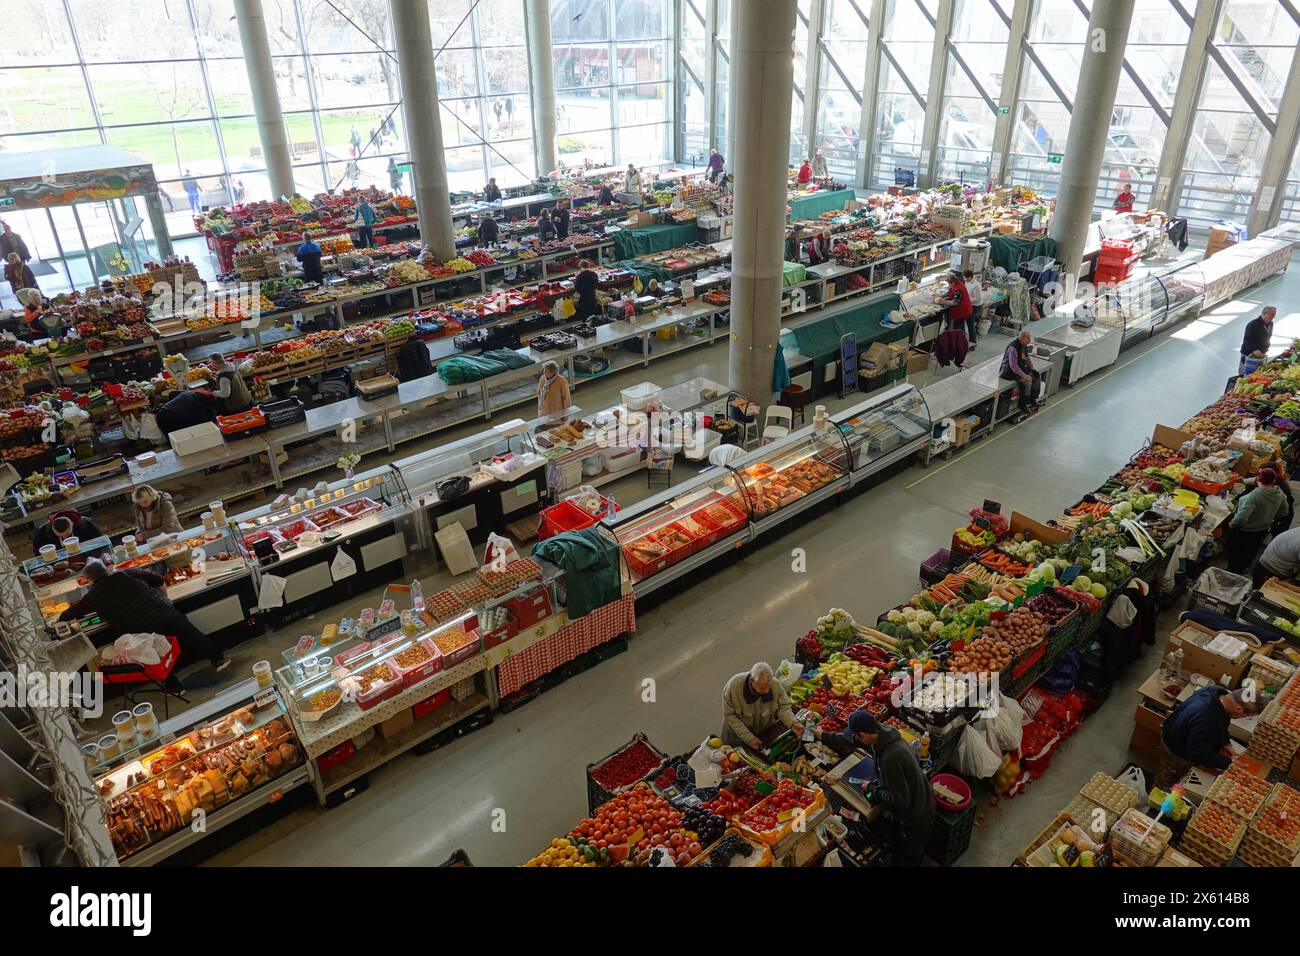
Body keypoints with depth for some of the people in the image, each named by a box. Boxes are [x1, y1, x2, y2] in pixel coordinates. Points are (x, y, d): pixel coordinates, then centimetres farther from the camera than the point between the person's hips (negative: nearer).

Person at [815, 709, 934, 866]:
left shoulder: (891, 759, -39)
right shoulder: (884, 734, -12)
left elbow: (899, 802, -31)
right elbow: (851, 741, 7)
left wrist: (873, 790, -16)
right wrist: (823, 736, 17)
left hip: (915, 822, -8)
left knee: (907, 861, 16)